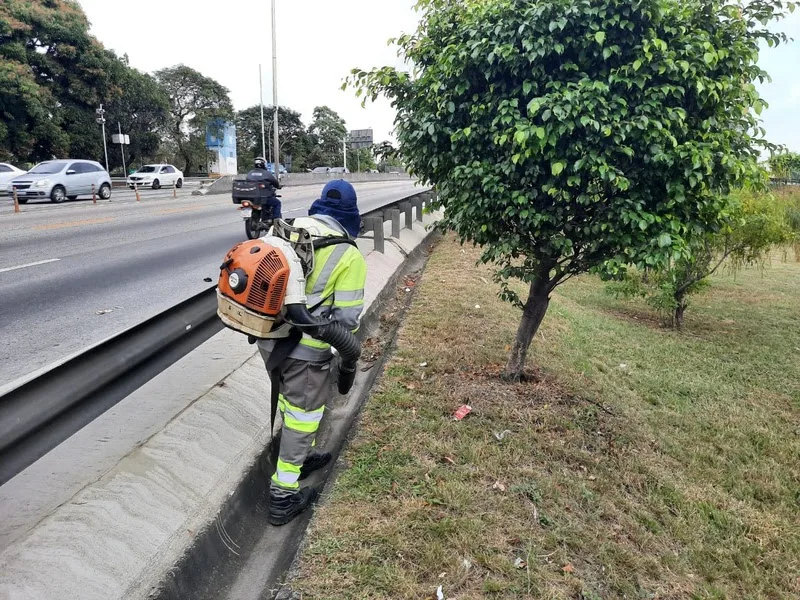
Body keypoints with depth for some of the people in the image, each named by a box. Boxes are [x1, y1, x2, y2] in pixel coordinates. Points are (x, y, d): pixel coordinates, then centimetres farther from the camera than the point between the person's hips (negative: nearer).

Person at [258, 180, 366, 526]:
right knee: (302, 415, 12)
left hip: (269, 339, 6)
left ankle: (301, 457, 49)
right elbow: (346, 317, -14)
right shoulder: (349, 256, -13)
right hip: (306, 351, -6)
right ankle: (284, 495, 24)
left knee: (291, 402, 27)